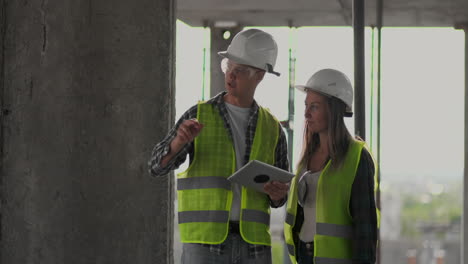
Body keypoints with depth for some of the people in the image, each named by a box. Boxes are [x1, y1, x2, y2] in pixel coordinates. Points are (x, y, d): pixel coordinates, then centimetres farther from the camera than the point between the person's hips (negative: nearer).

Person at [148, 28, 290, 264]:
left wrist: (277, 194, -12)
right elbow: (158, 165, -7)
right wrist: (180, 140, -29)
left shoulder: (272, 129, 10)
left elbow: (278, 197, 14)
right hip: (205, 242, -3)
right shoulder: (198, 116, 2)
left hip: (252, 245, 3)